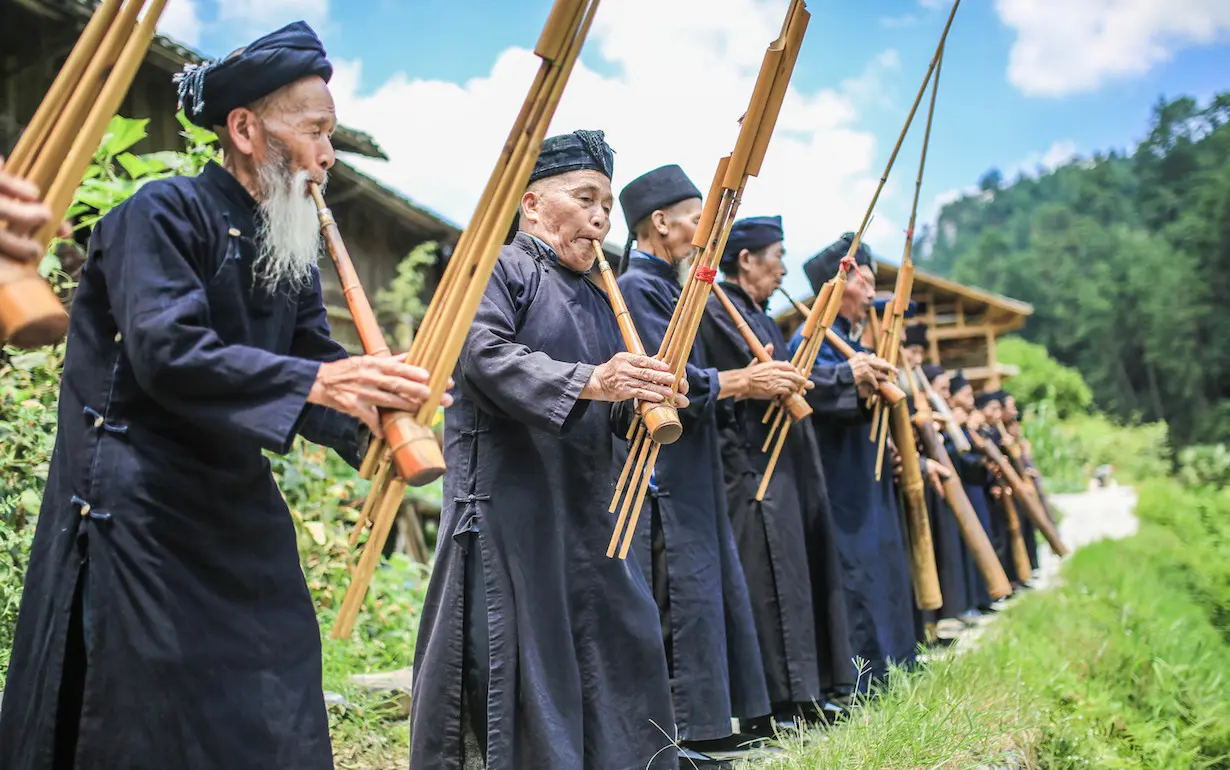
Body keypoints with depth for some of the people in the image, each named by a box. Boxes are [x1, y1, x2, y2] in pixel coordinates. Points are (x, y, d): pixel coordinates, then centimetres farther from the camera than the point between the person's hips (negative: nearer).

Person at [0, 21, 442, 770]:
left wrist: (370, 411, -14)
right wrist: (316, 381, -32)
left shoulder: (290, 245, 12)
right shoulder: (164, 215, -11)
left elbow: (314, 355, 7)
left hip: (239, 514, 7)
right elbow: (167, 351, -24)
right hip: (134, 507, -7)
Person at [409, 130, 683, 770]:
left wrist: (644, 406, -5)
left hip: (587, 511, 8)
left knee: (621, 642, 9)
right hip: (507, 505, -8)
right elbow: (484, 352, -20)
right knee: (515, 658, -6)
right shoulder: (497, 269, -2)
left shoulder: (595, 297, 21)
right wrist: (587, 381, -31)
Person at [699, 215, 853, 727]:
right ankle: (770, 704, -2)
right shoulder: (719, 309, -10)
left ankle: (806, 691, 19)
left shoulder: (757, 314, 20)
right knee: (767, 581, -8)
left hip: (787, 464, 10)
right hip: (753, 466, -10)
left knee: (799, 572, 11)